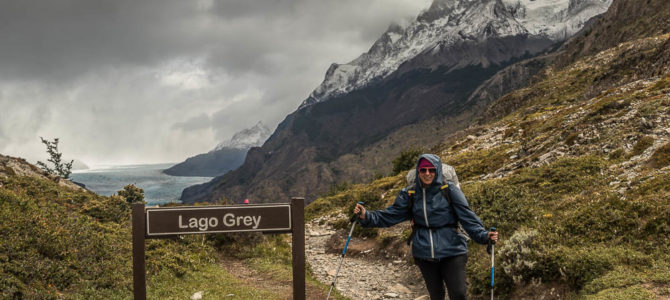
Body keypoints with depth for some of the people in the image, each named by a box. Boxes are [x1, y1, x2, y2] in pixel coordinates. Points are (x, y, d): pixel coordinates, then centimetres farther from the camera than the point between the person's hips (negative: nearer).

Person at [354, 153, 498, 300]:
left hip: (451, 251, -3)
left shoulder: (450, 190, -5)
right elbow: (390, 215, 5)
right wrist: (366, 216, -8)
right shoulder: (409, 194, 4)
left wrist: (484, 235, -22)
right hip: (424, 254, 3)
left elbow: (467, 217, -8)